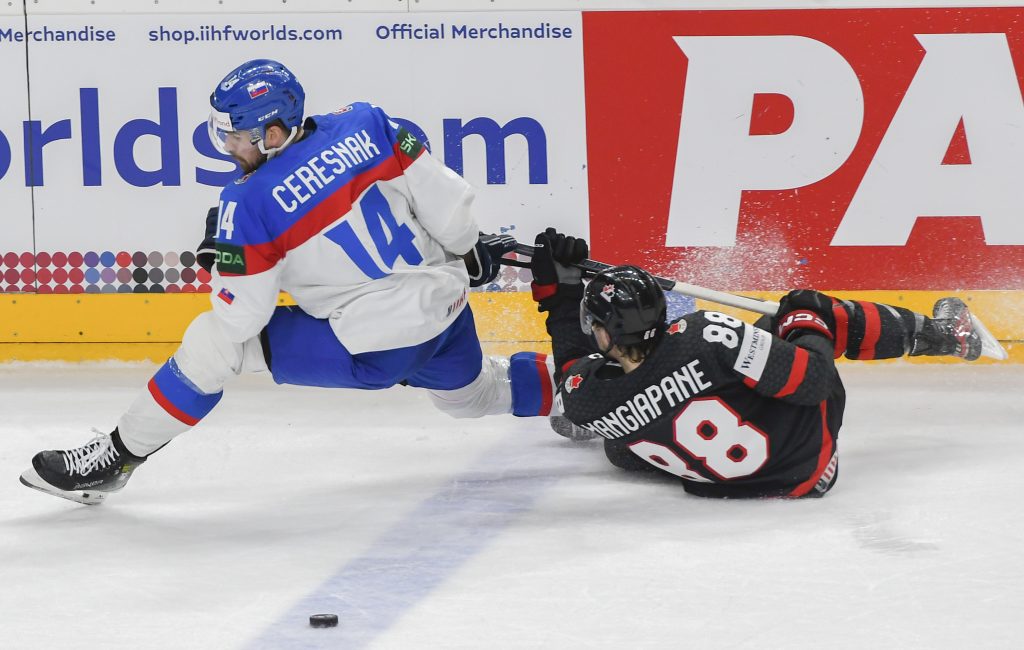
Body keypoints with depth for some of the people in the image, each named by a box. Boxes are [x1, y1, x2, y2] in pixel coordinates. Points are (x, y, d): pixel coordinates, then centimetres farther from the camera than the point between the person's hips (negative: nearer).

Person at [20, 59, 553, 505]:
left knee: (213, 344, 1)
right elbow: (443, 195, -1)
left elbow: (239, 318, -11)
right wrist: (469, 251, 19)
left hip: (376, 350, -6)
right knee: (472, 394, 39)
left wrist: (224, 255, 8)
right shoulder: (364, 124, -5)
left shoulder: (249, 204, -16)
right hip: (448, 299, 6)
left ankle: (118, 455, 7)